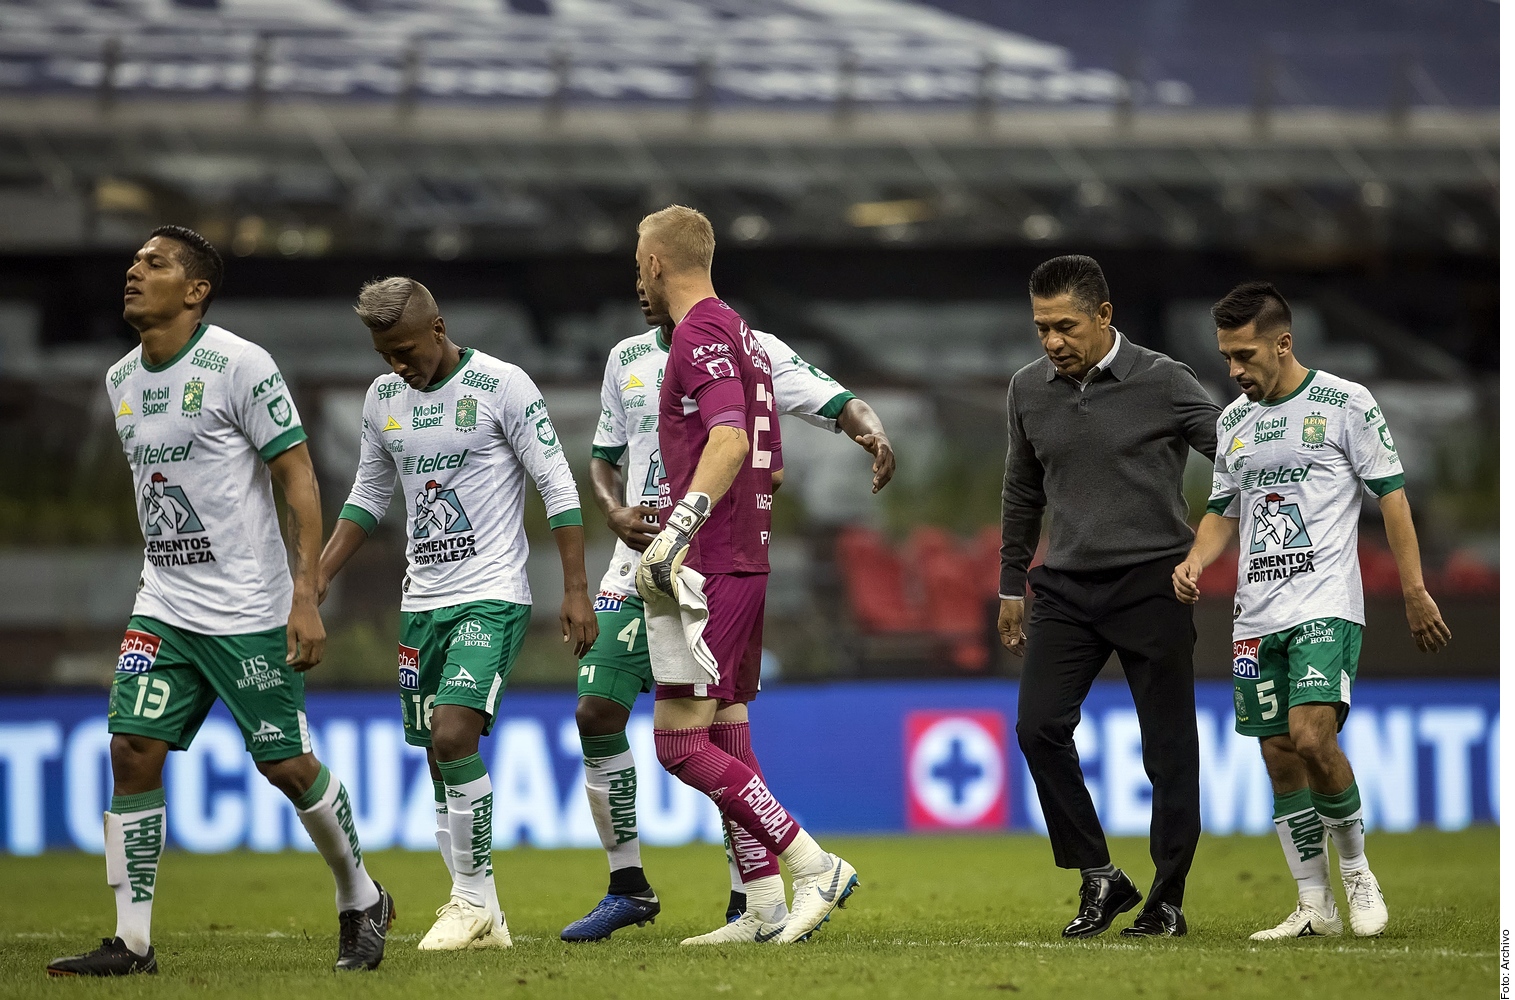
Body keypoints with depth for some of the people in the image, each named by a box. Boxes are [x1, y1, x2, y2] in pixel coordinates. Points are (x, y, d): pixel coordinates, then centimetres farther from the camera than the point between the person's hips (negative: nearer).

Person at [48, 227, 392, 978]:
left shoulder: (238, 366, -12)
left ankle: (361, 902, 22)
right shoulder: (121, 380, 9)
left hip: (250, 613, -6)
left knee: (287, 766, -1)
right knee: (132, 753, -6)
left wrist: (306, 597, -18)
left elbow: (299, 479, -12)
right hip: (163, 608, 6)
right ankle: (132, 942, -2)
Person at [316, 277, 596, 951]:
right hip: (422, 600, 6)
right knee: (441, 759, 4)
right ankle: (481, 920, 10)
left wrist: (576, 591, -12)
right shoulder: (383, 398, 9)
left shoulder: (502, 386, -9)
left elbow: (557, 487, -7)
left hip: (492, 597, -6)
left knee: (453, 735, -20)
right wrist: (315, 584, 13)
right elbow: (367, 499, 20)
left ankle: (475, 899, -8)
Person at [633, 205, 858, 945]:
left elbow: (730, 440, -27)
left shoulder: (700, 336, -12)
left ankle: (814, 868, -12)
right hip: (745, 563, 10)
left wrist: (675, 533, -32)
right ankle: (764, 909, 8)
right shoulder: (742, 339, 18)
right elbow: (769, 467, 24)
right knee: (724, 740, 10)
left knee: (680, 743, -10)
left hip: (709, 570, -10)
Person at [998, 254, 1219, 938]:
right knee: (1039, 726, -10)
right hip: (1067, 590, 4)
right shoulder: (1029, 390, 6)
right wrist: (1011, 585, 21)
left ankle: (1167, 902, 10)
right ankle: (1100, 879, 2)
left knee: (1168, 749, -1)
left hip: (1152, 586, -4)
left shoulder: (1163, 384, -9)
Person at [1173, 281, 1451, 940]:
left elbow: (1391, 495, -2)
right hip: (1257, 615, 6)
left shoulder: (1344, 403, -3)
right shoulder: (1233, 422, 14)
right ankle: (1314, 905, 11)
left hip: (1326, 605, -6)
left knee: (1310, 736, -22)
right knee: (1280, 757, 4)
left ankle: (1356, 869, -2)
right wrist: (1195, 561, 2)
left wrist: (1415, 594, -5)